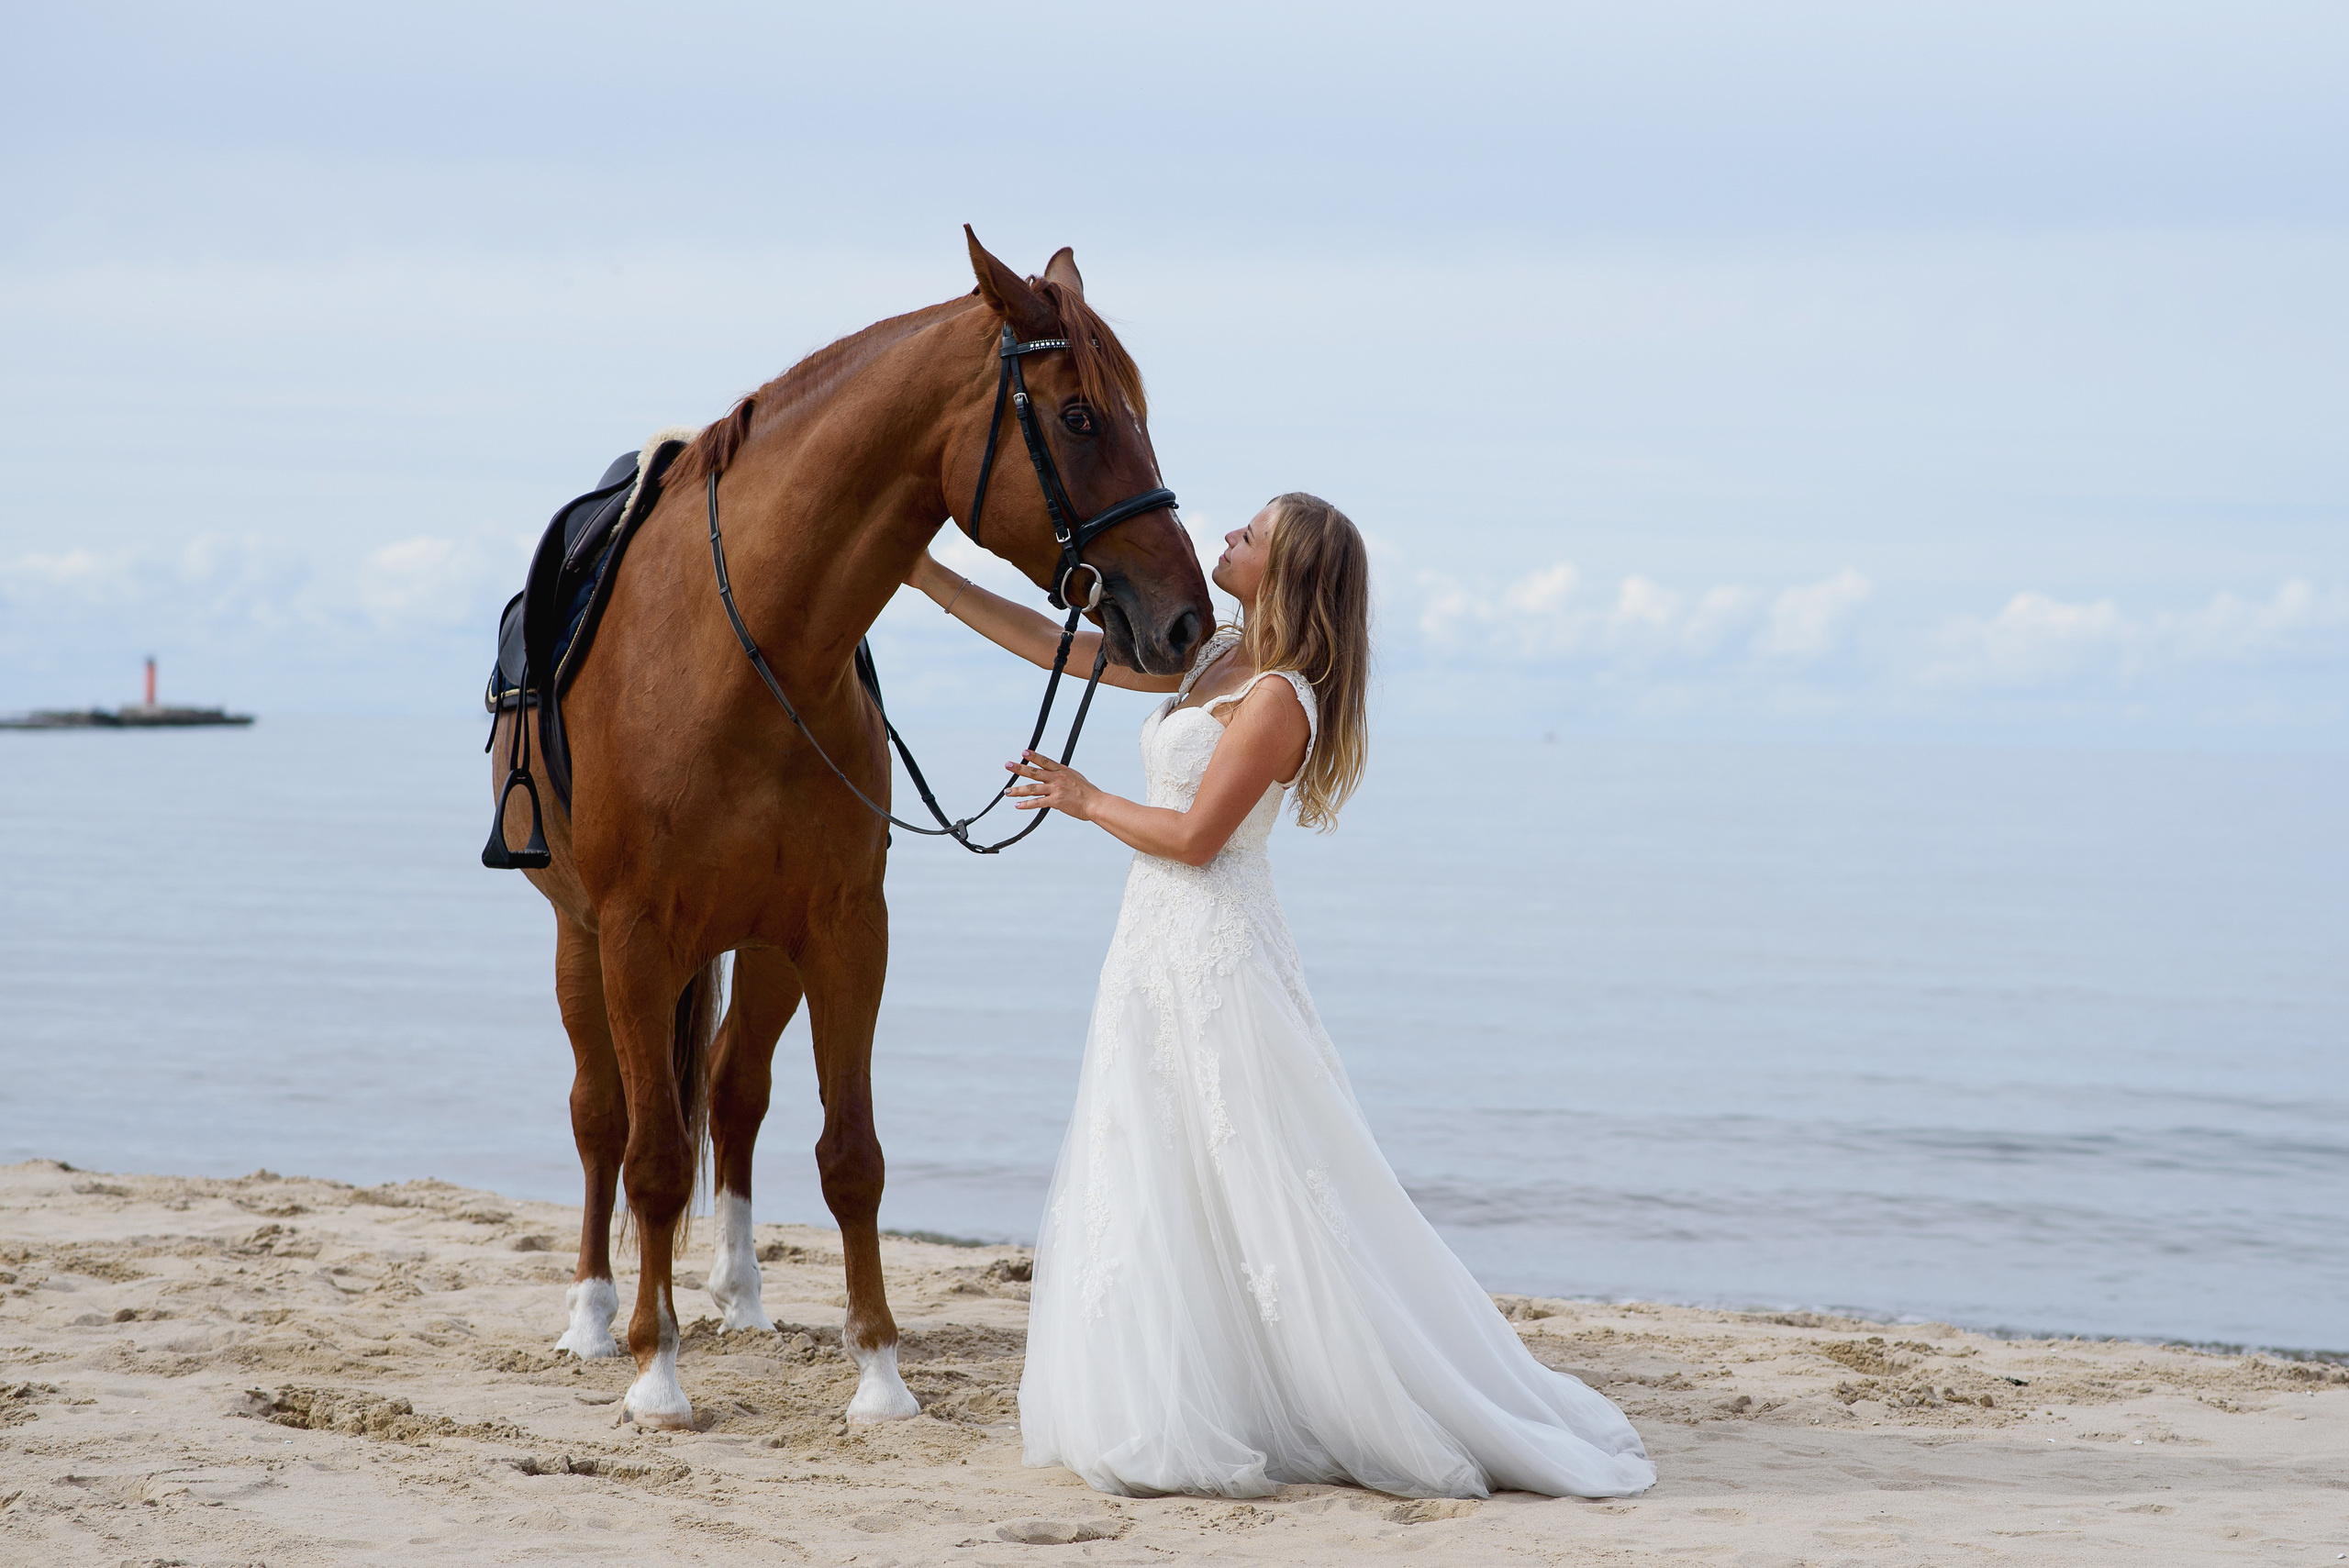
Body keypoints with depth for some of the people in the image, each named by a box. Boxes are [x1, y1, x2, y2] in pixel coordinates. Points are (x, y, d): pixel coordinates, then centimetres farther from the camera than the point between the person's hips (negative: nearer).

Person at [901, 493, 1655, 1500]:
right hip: (1161, 953, 9)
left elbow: (1194, 836, -18)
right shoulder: (1215, 660, 12)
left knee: (1263, 1195, -6)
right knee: (1154, 1190, 10)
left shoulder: (1276, 699, -15)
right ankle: (1183, 1419, 16)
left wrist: (1086, 800, -4)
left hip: (1214, 958, -9)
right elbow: (1059, 646, 16)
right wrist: (933, 579, 16)